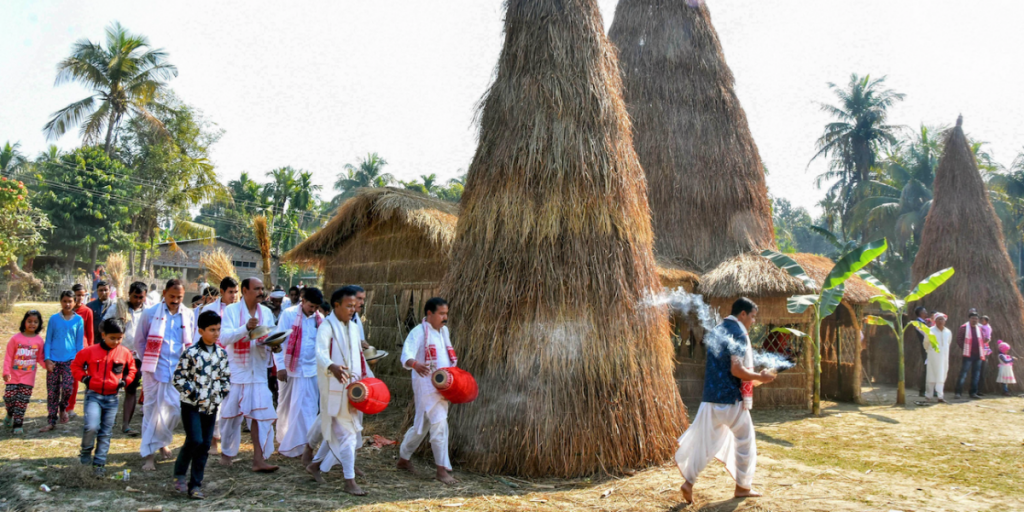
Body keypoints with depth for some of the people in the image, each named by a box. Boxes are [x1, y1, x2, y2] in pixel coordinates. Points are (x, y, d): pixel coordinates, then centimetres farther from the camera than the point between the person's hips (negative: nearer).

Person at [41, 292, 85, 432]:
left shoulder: (78, 320, 4)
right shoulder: (54, 319, 5)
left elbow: (80, 343, 8)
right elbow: (48, 340, 6)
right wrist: (47, 359, -4)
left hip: (70, 360, -1)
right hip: (53, 360, 1)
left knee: (67, 387, -15)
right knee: (52, 392, 3)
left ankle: (63, 408, 15)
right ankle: (51, 421, 12)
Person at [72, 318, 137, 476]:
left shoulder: (125, 353, 1)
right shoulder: (90, 351, -5)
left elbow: (131, 369, 16)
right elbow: (76, 365, 8)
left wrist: (124, 381, 1)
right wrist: (84, 378, -5)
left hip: (112, 397, 2)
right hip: (93, 395, -2)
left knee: (106, 433, 6)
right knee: (91, 427, -19)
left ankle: (99, 463, 16)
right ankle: (86, 452, 9)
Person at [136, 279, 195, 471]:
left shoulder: (189, 315, 3)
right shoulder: (150, 313, -3)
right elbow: (139, 340, 8)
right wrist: (149, 360, 4)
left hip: (178, 370, 2)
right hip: (154, 370, -2)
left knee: (175, 410, 4)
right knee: (151, 410, 2)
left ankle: (161, 442, 29)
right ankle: (148, 453, 9)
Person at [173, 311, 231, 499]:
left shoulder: (222, 354, 5)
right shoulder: (191, 352, -10)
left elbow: (226, 377, 15)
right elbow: (178, 377, -9)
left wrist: (220, 395, 2)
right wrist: (192, 393, -13)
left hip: (211, 407, 5)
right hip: (191, 405, -5)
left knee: (205, 445, 5)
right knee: (194, 441, -14)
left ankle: (196, 485, 13)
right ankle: (179, 473, 11)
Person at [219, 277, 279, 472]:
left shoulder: (266, 312, 8)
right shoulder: (231, 310, -4)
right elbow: (224, 338, -16)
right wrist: (246, 328, -30)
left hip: (258, 371, 3)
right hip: (235, 370, -3)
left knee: (259, 413, -4)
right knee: (231, 413, 8)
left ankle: (259, 459, -3)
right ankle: (226, 451, 29)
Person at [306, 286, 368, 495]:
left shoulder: (353, 327, 12)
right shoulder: (326, 327, -12)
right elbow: (321, 353, -30)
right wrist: (332, 367, -50)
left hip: (352, 387, 8)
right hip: (335, 387, -7)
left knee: (337, 431, 16)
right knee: (345, 432, -6)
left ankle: (316, 464, 33)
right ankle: (349, 481, -1)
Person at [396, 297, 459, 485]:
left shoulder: (443, 331, 13)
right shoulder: (418, 332, -13)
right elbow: (406, 356, -27)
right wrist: (415, 364, -49)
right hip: (427, 386, -8)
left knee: (422, 425, 17)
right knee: (439, 425, -12)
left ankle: (403, 458, 33)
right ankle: (442, 470, -5)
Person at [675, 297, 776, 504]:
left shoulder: (717, 331, 15)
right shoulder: (738, 333, -12)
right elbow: (736, 370, -20)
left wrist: (754, 377, 23)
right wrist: (760, 377, -6)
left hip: (711, 396, 7)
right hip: (732, 398, -7)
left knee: (705, 441, 8)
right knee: (744, 441, 10)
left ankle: (689, 482, 0)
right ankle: (743, 487, 19)